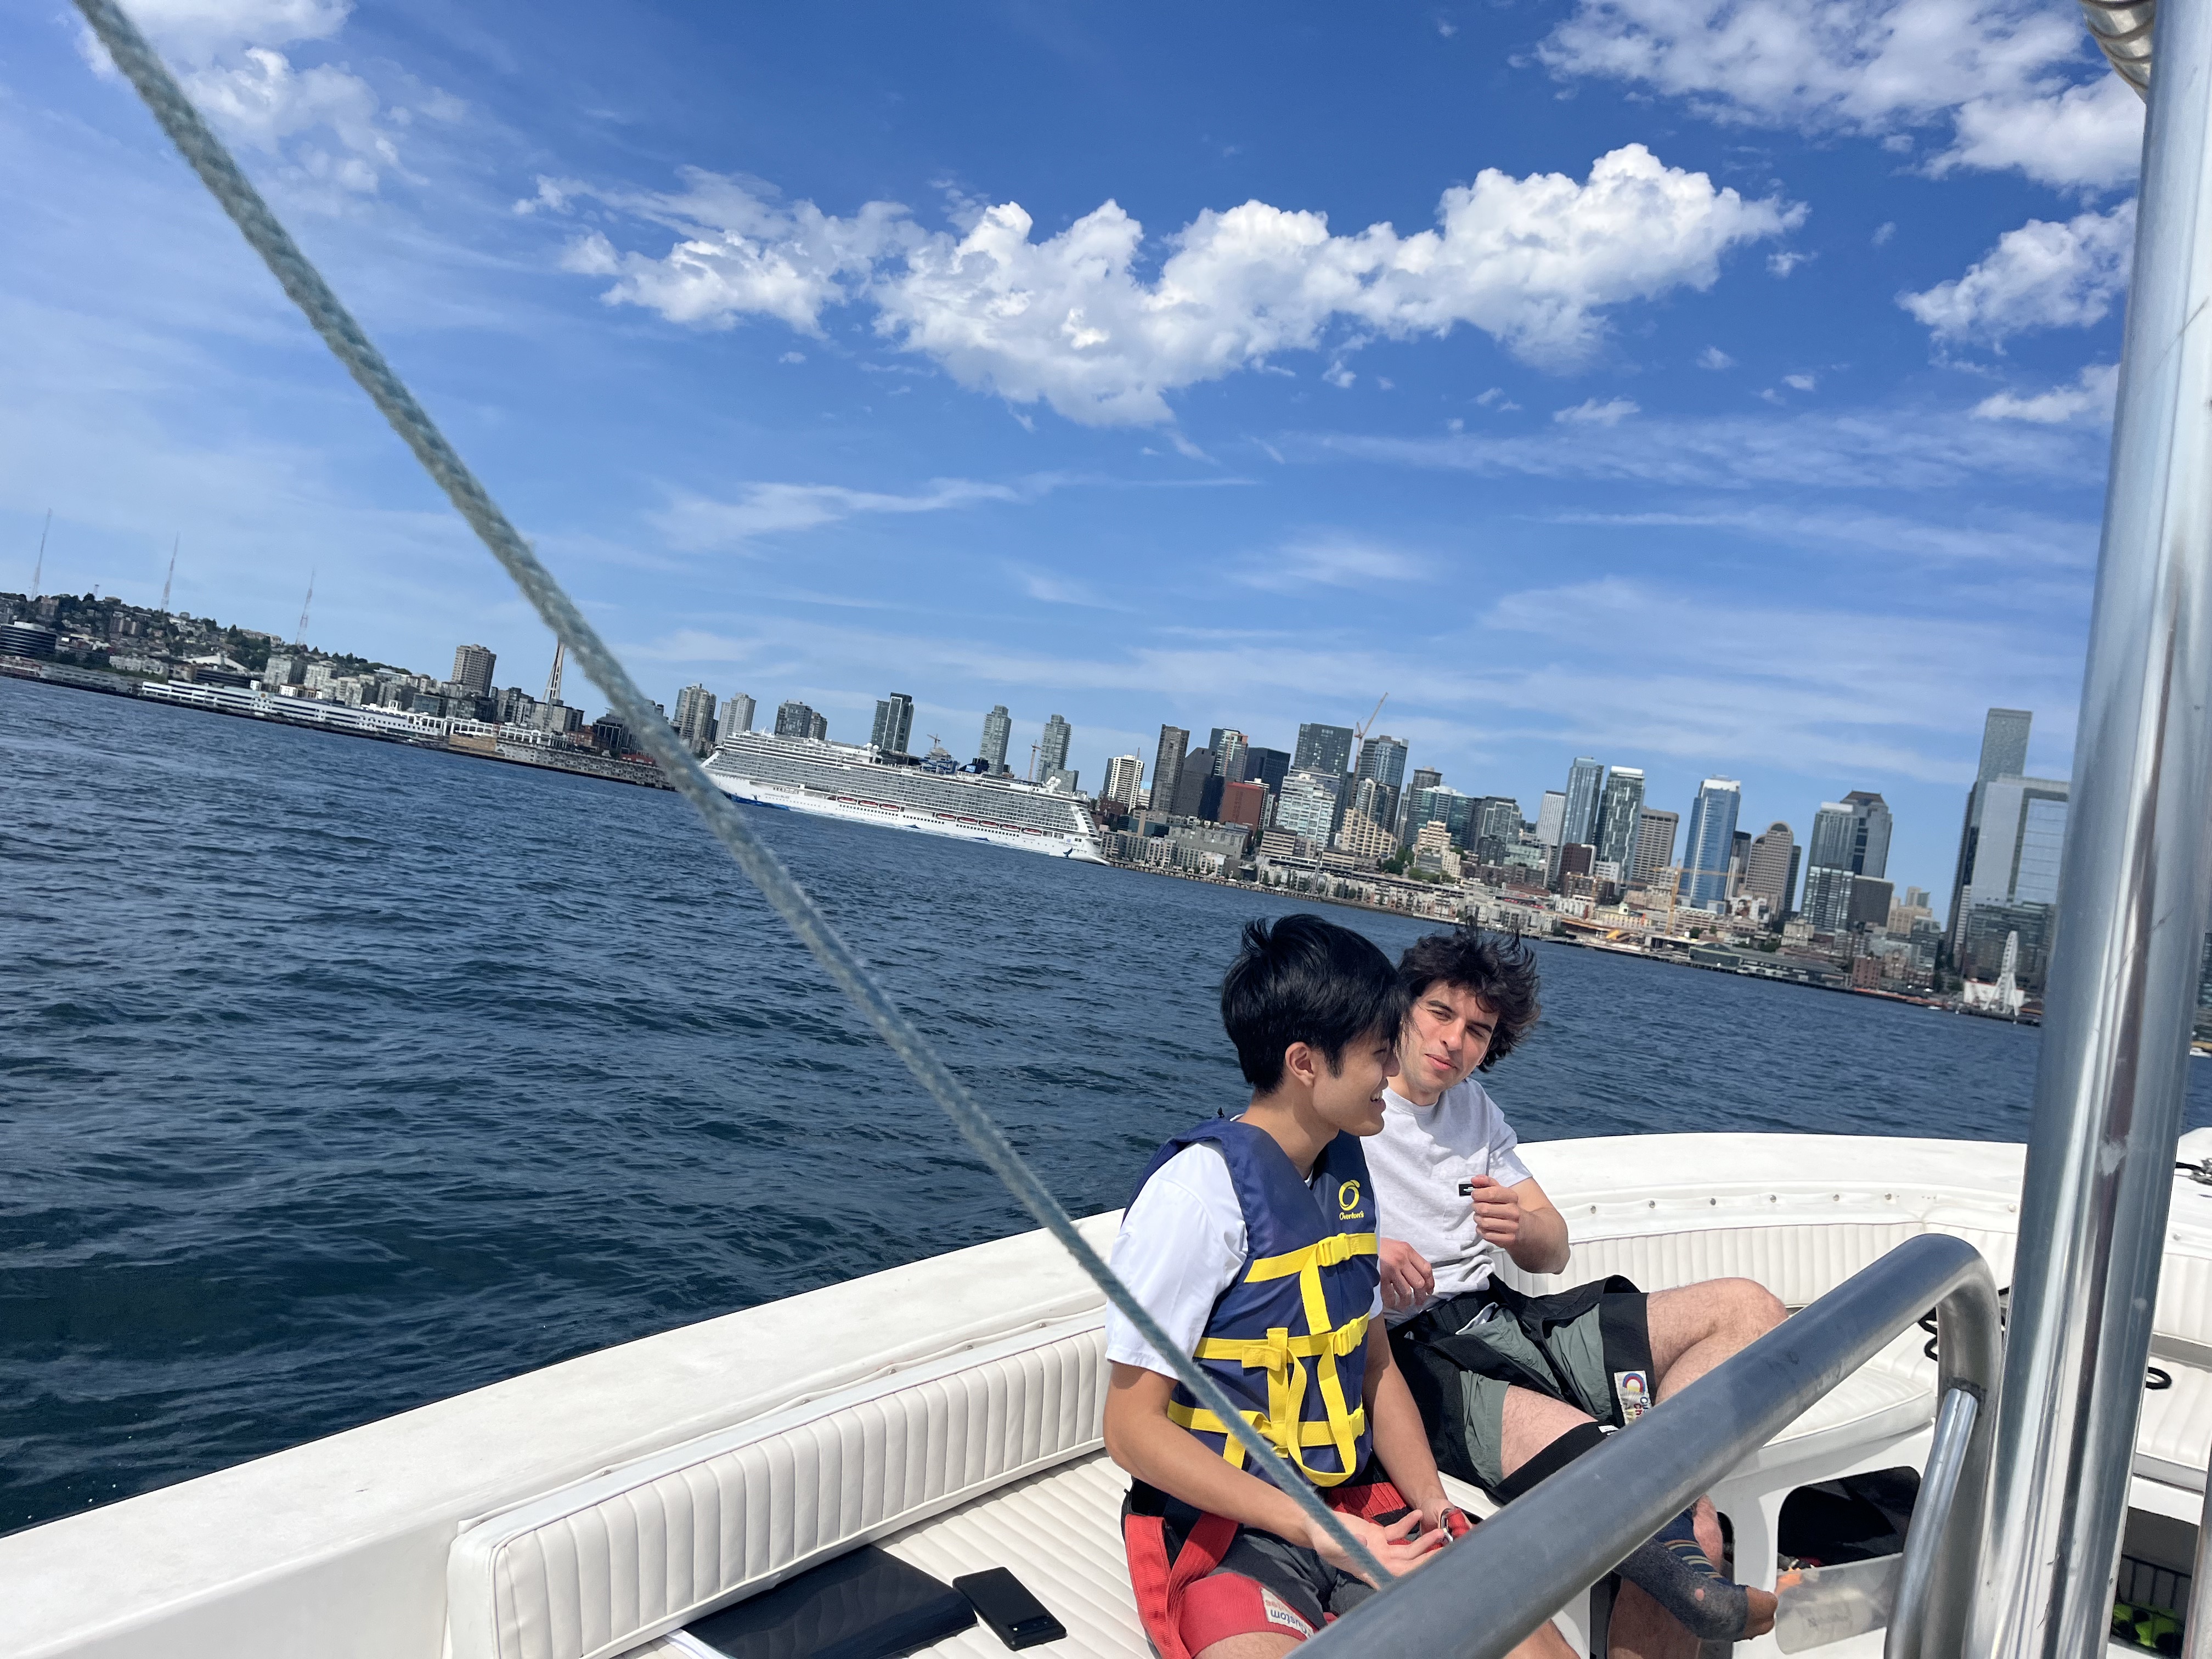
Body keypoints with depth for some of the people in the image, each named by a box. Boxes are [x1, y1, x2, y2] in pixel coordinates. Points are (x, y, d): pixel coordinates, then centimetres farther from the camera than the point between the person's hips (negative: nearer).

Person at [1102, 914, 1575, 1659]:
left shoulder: (1345, 1166, 6)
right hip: (1219, 1521, -6)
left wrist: (1431, 1507, -2)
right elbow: (1133, 1429, -16)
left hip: (1356, 1502, 6)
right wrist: (1316, 1531, -20)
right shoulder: (1200, 1187, -18)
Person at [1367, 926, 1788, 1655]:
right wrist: (1361, 1255, -30)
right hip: (1416, 1356, -9)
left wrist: (1522, 1226, -5)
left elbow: (1553, 1252, 19)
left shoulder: (1473, 1107, 20)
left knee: (1746, 1308, -6)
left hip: (1510, 1322, 9)